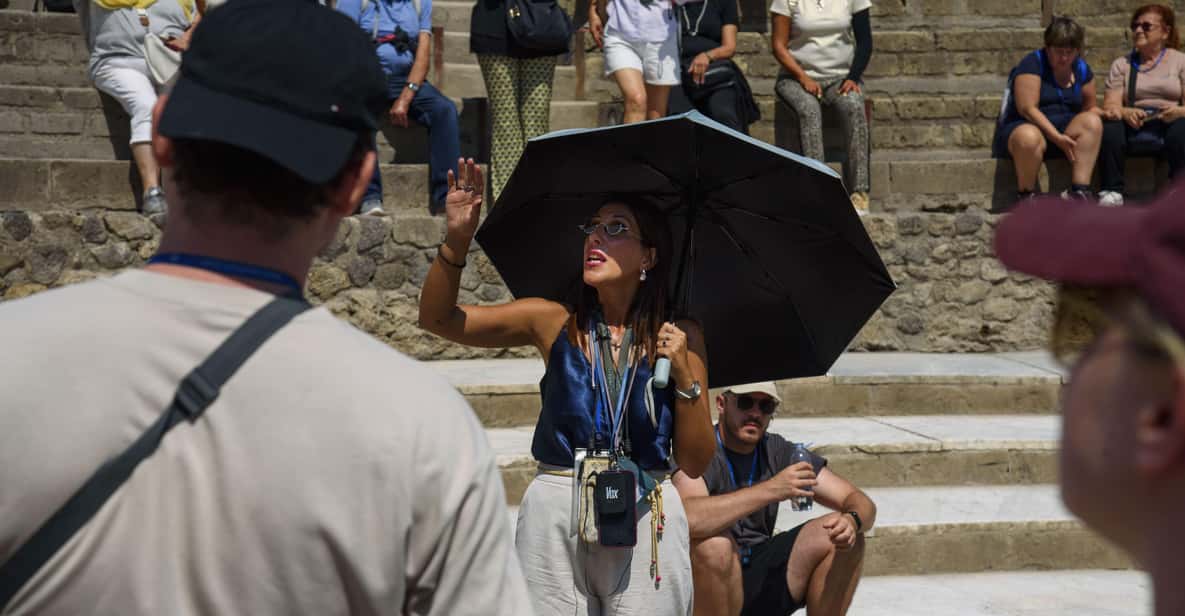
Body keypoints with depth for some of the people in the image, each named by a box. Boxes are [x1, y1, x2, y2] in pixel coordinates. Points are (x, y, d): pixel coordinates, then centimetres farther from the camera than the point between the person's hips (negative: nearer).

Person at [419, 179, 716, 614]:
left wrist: (684, 375, -12)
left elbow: (695, 463, 1)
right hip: (554, 516, 1)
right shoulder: (557, 323, 3)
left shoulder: (678, 337, 1)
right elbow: (437, 318, 4)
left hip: (646, 522, -1)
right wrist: (457, 240, -10)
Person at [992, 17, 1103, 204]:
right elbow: (1027, 109, -18)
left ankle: (1080, 190, -33)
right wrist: (1057, 137, -26)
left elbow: (1089, 108, 18)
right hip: (1024, 126, -6)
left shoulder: (1082, 69, 10)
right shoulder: (1033, 64, -10)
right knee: (1029, 137, -42)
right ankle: (1025, 196, -20)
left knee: (1092, 122, -25)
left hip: (1062, 129, 6)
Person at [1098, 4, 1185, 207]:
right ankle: (1112, 191, -26)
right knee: (1110, 126, -31)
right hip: (1134, 127, 1)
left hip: (1168, 124, -1)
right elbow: (1110, 105, 4)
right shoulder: (1121, 64, 18)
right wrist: (1125, 112, -20)